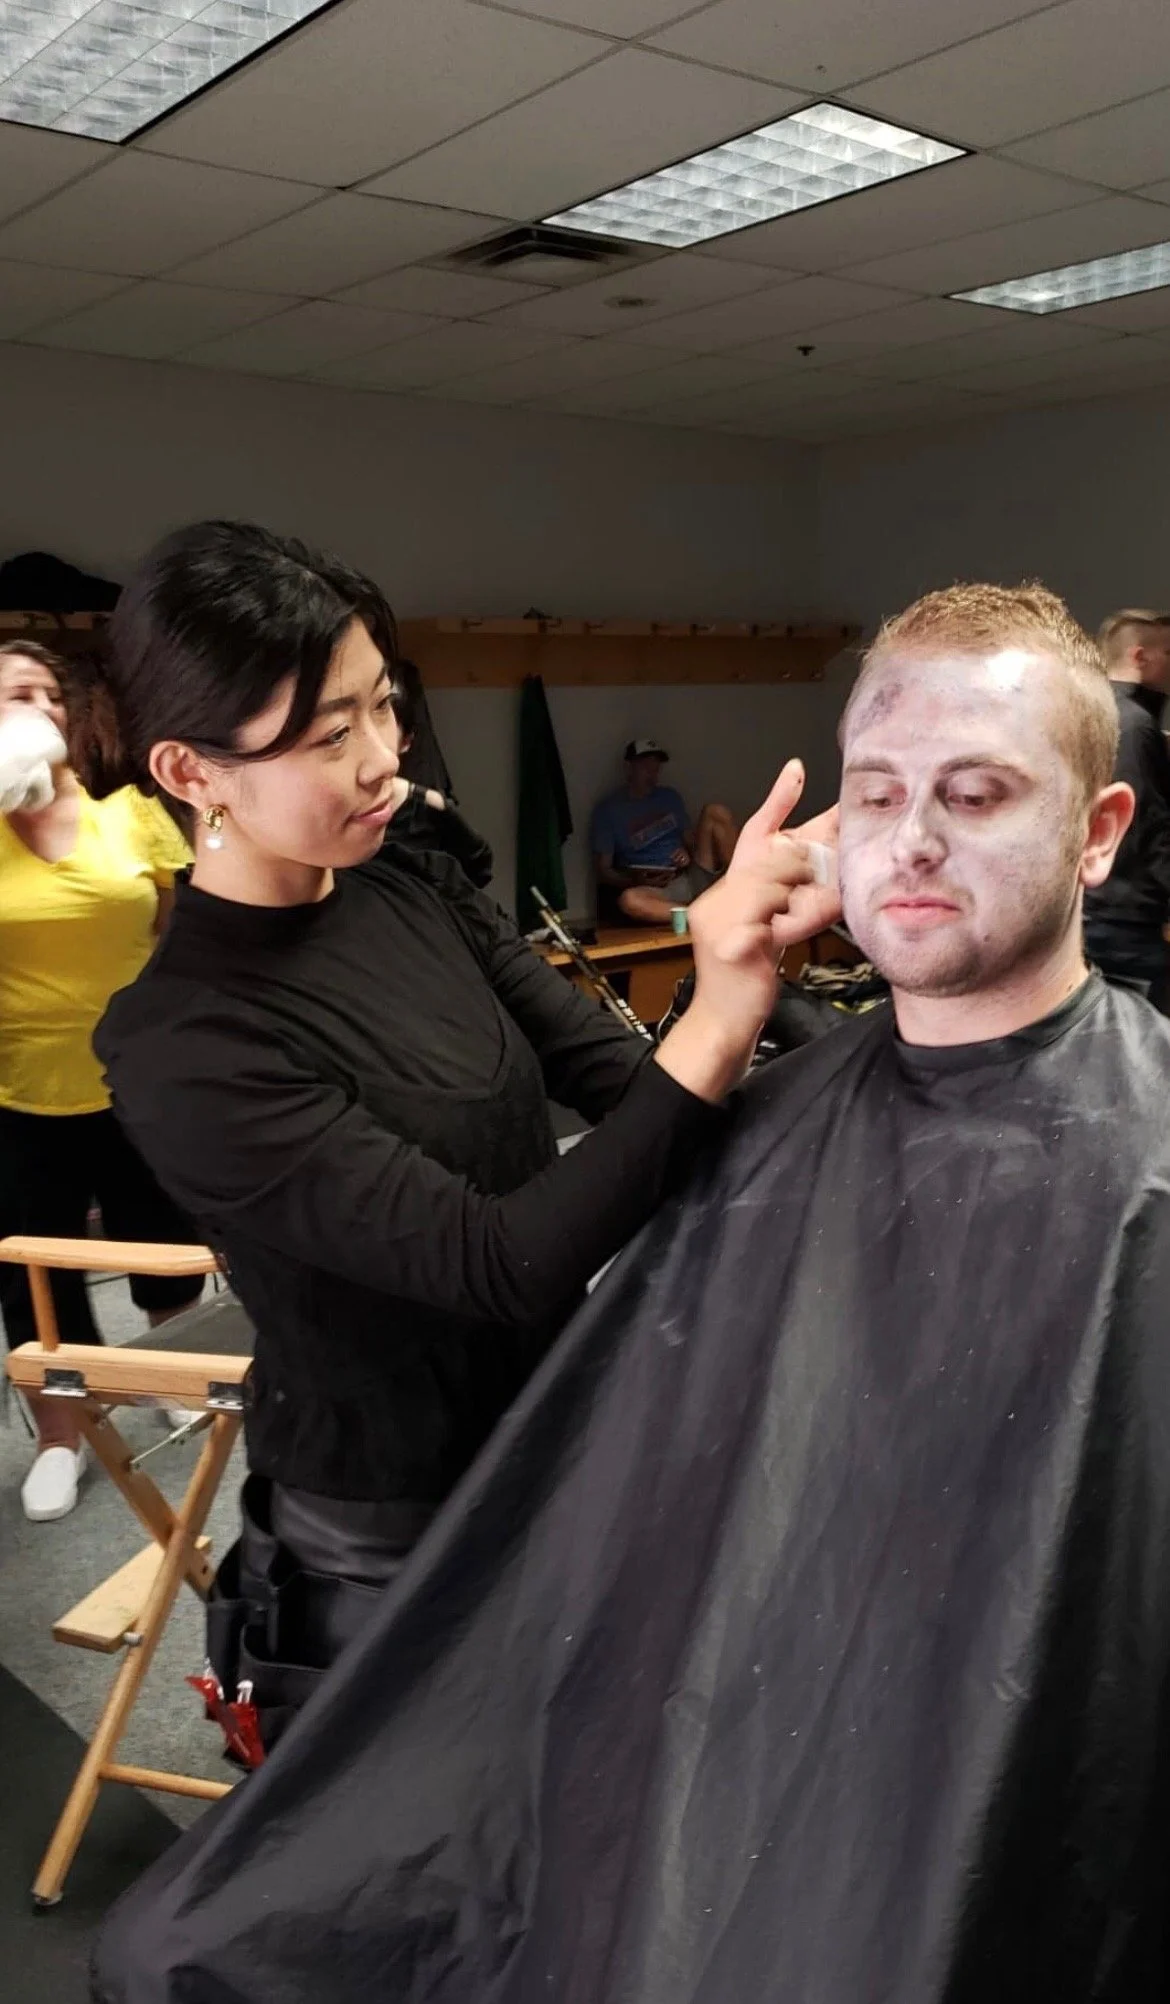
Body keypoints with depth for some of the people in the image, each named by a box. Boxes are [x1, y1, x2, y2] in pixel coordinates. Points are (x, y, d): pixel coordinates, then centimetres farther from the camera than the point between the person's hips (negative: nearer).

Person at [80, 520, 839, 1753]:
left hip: (552, 1443, 6)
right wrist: (718, 1021, -42)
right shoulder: (184, 1047, -26)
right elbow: (498, 1263, -31)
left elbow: (617, 1077, -7)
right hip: (391, 1534, -6)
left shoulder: (416, 896, -6)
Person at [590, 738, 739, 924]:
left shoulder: (670, 797, 18)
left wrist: (688, 854, -2)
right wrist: (637, 881, -18)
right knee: (628, 899, -39)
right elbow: (603, 870, 1)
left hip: (694, 879, 4)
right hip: (657, 891, -4)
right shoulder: (608, 810, 4)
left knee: (715, 812, -12)